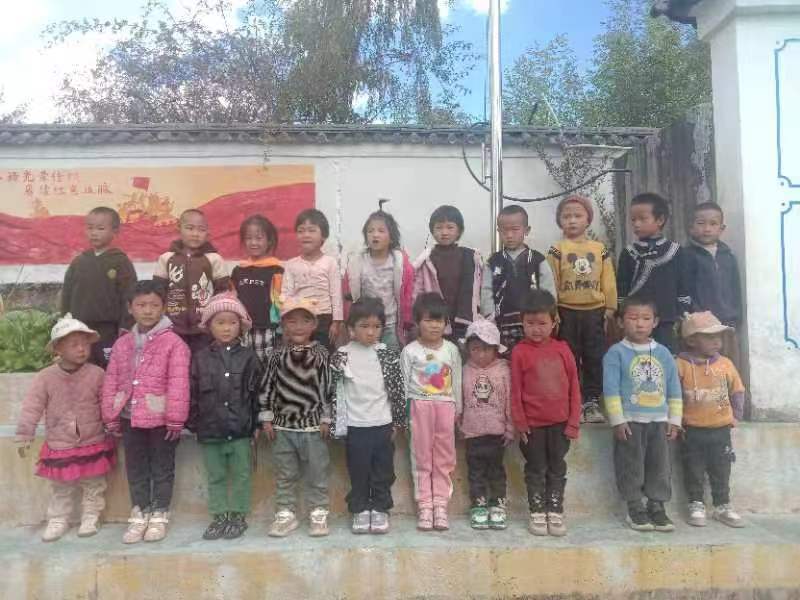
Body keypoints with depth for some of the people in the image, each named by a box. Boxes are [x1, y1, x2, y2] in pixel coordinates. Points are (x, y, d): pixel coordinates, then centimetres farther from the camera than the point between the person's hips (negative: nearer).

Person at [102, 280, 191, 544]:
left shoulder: (173, 342, -11)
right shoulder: (122, 344, 6)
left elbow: (178, 384, -15)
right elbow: (111, 382, 9)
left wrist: (175, 418, -17)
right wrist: (111, 416, 6)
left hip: (161, 419, -5)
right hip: (130, 418, 5)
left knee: (162, 468, 9)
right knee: (135, 469, 15)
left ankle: (159, 515, 22)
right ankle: (139, 514, 28)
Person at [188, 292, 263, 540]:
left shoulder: (249, 357, -3)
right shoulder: (200, 358, 2)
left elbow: (257, 393, -2)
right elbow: (193, 394, 4)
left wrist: (257, 422, -4)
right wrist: (193, 423, 1)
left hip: (241, 429, -2)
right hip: (210, 430, 2)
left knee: (241, 475, 8)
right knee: (215, 477, 13)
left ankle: (239, 516, 22)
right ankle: (219, 516, 26)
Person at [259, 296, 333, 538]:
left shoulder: (321, 354, -4)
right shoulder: (276, 355, -1)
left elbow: (327, 388, -3)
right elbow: (267, 386, 2)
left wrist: (326, 418, -4)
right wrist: (266, 418, 0)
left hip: (313, 425, -1)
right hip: (283, 424, 2)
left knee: (317, 473, 7)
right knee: (285, 474, 12)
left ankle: (318, 513, 20)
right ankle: (285, 514, 25)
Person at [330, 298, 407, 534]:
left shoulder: (389, 354, -2)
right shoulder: (341, 356, -5)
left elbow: (398, 390, 2)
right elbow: (336, 392, -1)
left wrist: (397, 422, 3)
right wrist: (338, 425, -2)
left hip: (383, 424, 1)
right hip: (355, 426, -1)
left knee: (383, 471, 10)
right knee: (358, 471, 9)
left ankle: (380, 509, 25)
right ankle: (360, 510, 25)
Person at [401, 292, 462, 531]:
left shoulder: (451, 350, 3)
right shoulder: (410, 351, -3)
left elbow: (456, 382, 8)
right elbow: (404, 384, -1)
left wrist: (457, 409, 9)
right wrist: (404, 411, -3)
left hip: (445, 406, 2)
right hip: (419, 406, -2)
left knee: (444, 457, 5)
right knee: (421, 457, 4)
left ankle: (440, 505, 14)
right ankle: (425, 506, 11)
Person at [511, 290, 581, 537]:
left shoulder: (562, 349, -1)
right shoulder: (520, 352, -7)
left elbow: (574, 386, 2)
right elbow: (515, 391, -5)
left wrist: (573, 421, 0)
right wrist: (520, 422, -5)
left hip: (560, 422, 2)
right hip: (533, 424, -2)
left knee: (557, 468, 13)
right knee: (535, 469, 11)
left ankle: (555, 511, 26)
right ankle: (537, 512, 23)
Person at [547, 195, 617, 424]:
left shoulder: (600, 249, 6)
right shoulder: (556, 250, -2)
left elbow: (608, 282, 6)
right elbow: (551, 283, -5)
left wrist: (610, 308, 2)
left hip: (594, 312, 2)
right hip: (566, 312, -2)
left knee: (594, 358, 7)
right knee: (569, 359, 5)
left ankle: (591, 402, 17)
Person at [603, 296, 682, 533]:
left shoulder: (663, 353, 7)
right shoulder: (616, 353, -6)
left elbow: (674, 389, 10)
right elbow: (611, 389, -10)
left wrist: (674, 420, 5)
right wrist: (618, 420, -13)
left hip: (659, 420, 4)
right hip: (629, 421, -4)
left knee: (660, 466, 10)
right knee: (631, 466, 3)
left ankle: (657, 507, 23)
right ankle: (635, 509, 16)